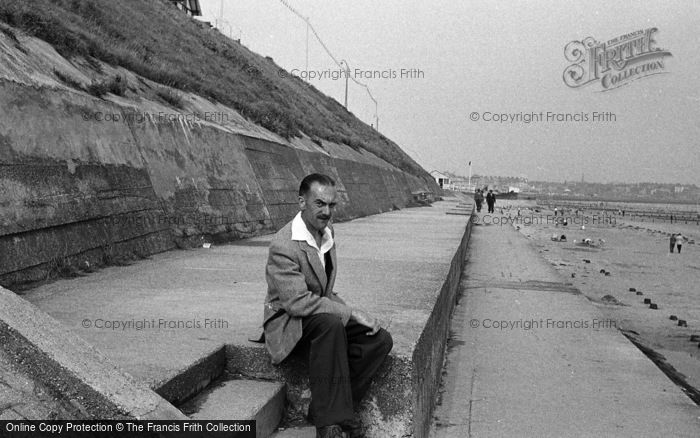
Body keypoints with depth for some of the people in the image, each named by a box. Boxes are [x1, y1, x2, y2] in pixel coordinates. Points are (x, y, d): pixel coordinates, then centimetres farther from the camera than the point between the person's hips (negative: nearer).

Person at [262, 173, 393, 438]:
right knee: (330, 324, -38)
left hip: (324, 315, 8)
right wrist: (351, 312, -25)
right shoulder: (283, 246, -21)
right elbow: (298, 302, -27)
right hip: (288, 323, -8)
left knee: (380, 340, -12)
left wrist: (347, 311, -3)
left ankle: (326, 410, -7)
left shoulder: (327, 233, 7)